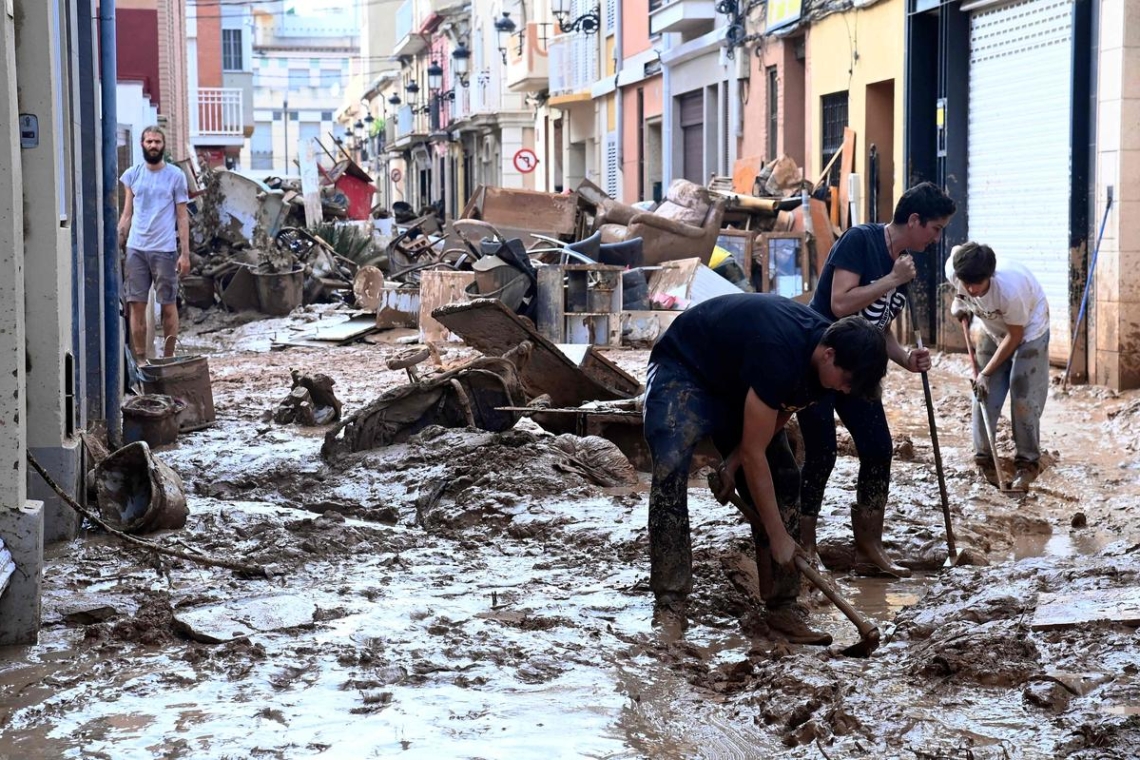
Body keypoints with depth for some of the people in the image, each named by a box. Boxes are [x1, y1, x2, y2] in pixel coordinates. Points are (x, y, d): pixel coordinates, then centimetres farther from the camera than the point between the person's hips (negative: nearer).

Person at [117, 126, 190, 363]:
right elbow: (127, 215, 12)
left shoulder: (175, 176, 2)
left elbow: (182, 217, 1)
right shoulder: (132, 175, 9)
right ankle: (140, 359, 8)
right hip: (136, 248, 2)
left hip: (165, 249, -2)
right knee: (136, 304, 2)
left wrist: (185, 253, -5)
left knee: (168, 305, 2)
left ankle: (168, 358, 11)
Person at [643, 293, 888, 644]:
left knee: (783, 480, -3)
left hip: (736, 383, 8)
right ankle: (669, 605, -26)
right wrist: (778, 538, -30)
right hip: (684, 369, -8)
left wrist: (734, 462, -13)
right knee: (670, 470, -28)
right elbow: (754, 454, -34)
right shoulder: (779, 355, -39)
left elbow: (777, 417, 0)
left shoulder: (820, 349, -15)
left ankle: (782, 606, 1)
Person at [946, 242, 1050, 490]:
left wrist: (987, 372, -21)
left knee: (1023, 398, -9)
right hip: (994, 329, 5)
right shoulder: (953, 271, -30)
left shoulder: (1010, 290, -43)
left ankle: (1027, 463, 4)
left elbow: (1014, 336, -26)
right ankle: (984, 458, 14)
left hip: (1027, 330, -5)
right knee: (984, 395, 0)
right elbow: (957, 251, -2)